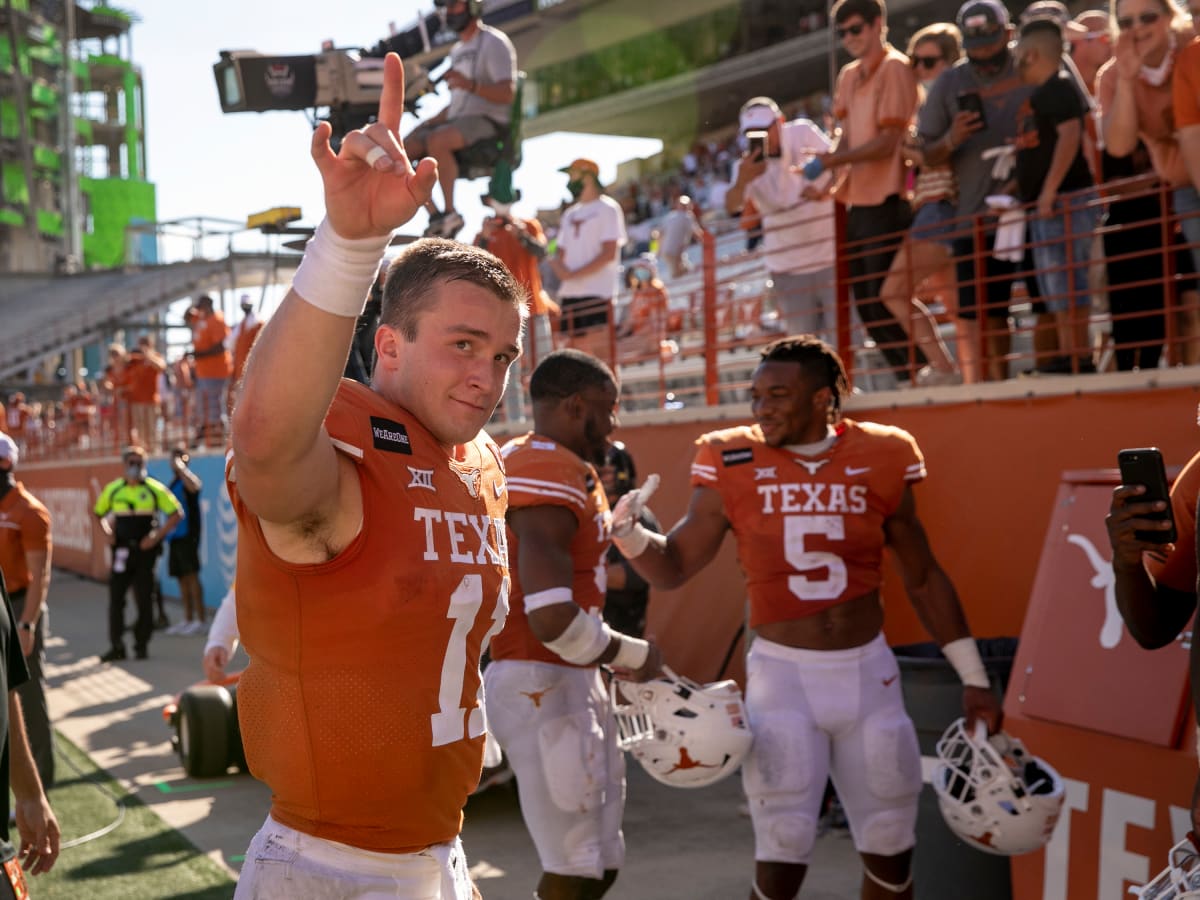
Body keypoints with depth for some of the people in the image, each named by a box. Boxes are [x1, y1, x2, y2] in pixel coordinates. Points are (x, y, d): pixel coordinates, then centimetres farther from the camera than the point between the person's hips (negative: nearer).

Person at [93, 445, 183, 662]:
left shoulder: (154, 489, -3)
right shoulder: (113, 489, 4)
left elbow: (177, 514, -3)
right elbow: (99, 513, 20)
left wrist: (157, 536, -11)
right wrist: (107, 531, 3)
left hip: (145, 549, -2)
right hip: (121, 551, 2)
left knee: (144, 599, 4)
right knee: (115, 597, -1)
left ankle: (141, 644, 14)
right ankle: (116, 646, 5)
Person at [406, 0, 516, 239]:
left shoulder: (494, 42, -6)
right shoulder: (458, 50, 21)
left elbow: (507, 94, -17)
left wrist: (471, 85, -32)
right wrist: (431, 121, 10)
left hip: (488, 121, -9)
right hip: (458, 119, 9)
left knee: (436, 140, -35)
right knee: (404, 149, -9)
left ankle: (450, 213, -27)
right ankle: (435, 216, -7)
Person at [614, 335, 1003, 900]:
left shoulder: (879, 461, -4)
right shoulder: (734, 466, -6)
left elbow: (923, 578, 7)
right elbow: (675, 566, -2)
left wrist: (973, 679, 9)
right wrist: (631, 536, -24)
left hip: (868, 672, 2)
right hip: (783, 674, -2)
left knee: (890, 853, 11)